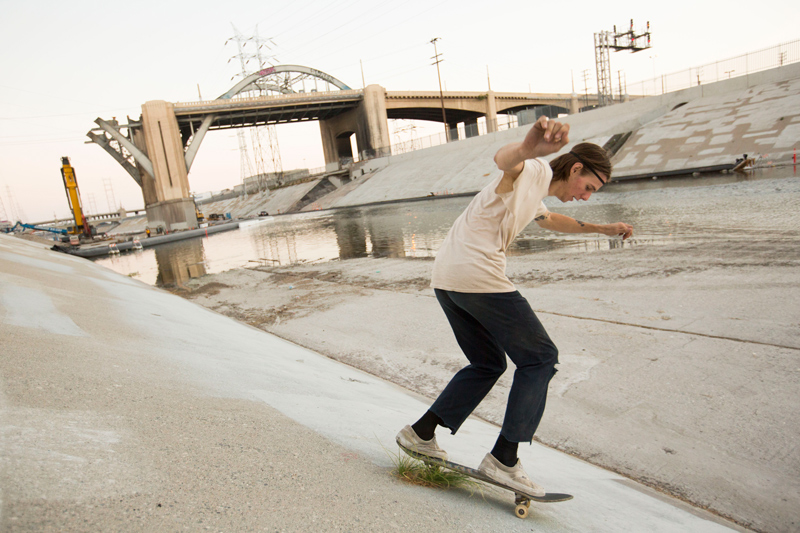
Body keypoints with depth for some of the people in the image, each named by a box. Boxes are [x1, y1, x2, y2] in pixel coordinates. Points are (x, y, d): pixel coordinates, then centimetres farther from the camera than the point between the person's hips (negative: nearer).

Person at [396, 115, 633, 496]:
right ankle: (504, 459, 0)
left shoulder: (534, 195, 30)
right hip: (478, 276, -10)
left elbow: (550, 220, 53)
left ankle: (420, 433, 22)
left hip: (445, 278, 10)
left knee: (487, 365, 21)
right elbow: (503, 159, -26)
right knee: (539, 358, 0)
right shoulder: (537, 170, -1)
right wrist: (527, 148, -50)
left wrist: (602, 229, 55)